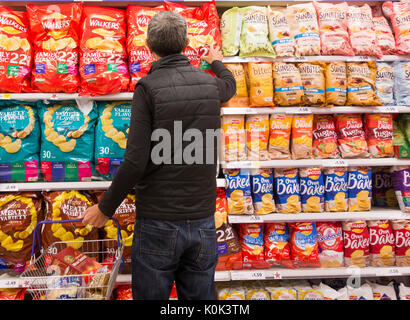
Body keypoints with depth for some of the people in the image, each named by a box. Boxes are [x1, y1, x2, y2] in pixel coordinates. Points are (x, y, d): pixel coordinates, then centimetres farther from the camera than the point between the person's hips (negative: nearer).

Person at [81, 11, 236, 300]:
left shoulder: (148, 87, -11)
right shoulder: (210, 83, 3)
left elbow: (136, 162, -17)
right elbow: (230, 83, 30)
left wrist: (105, 208, -3)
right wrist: (216, 61, 51)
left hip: (158, 222, -4)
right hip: (203, 220, 4)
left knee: (152, 295, 13)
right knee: (200, 296, 17)